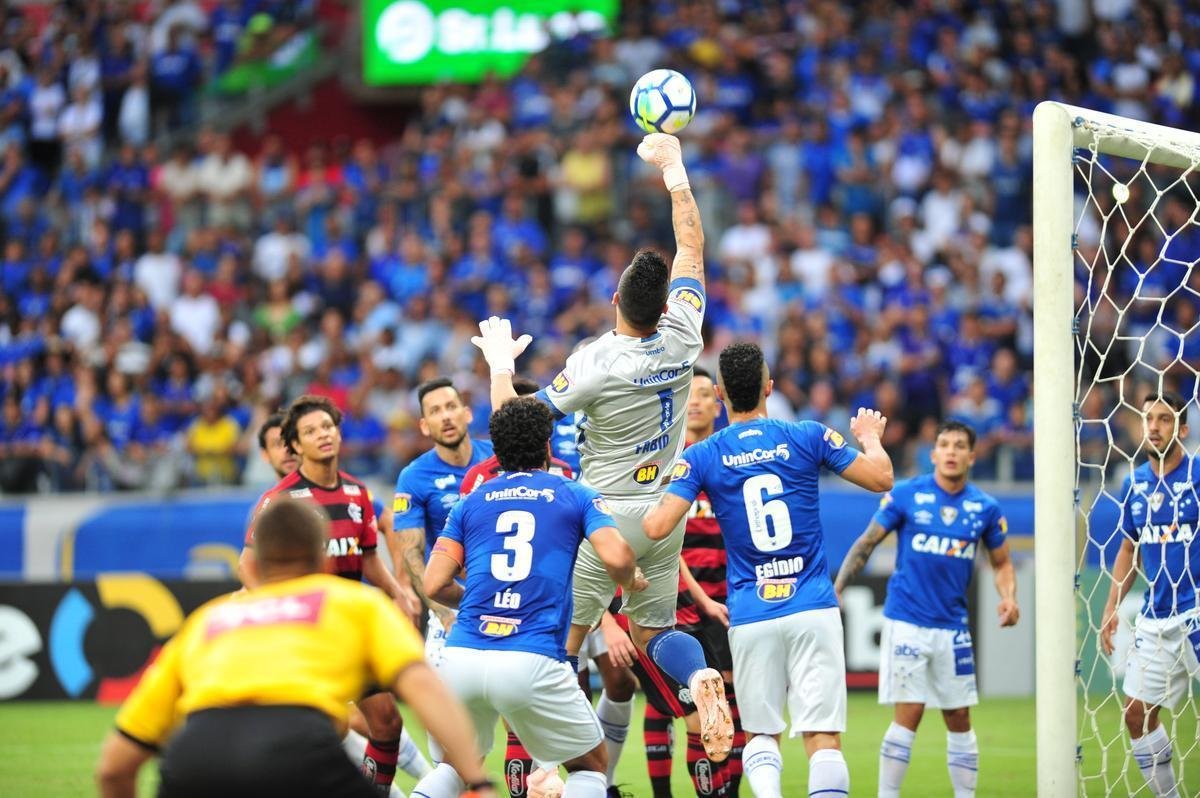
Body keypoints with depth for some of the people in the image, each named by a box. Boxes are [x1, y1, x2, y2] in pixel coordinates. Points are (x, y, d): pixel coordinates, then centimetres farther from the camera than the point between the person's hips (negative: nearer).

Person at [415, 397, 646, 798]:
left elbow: (434, 584, 8)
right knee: (591, 765, 18)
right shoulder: (575, 496, 11)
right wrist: (631, 580, 17)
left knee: (456, 765, 27)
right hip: (532, 664, -3)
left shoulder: (471, 502, 17)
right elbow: (616, 557, -6)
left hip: (461, 656, 3)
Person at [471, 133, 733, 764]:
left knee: (564, 637, 0)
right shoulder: (682, 339, -6)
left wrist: (500, 362, 8)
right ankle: (700, 676, -16)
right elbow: (691, 245, 8)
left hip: (606, 512, -5)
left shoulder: (595, 364, -18)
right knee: (652, 630, 17)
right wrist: (673, 168, 16)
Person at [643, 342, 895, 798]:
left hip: (750, 615, 1)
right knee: (823, 738, -2)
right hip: (813, 608, -1)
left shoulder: (701, 457, -1)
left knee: (761, 734, 14)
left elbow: (657, 527, -10)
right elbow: (881, 478, 5)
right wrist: (870, 437, 26)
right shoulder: (808, 437, -1)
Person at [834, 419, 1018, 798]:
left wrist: (1009, 597, -6)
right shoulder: (906, 495, -5)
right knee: (909, 714, -10)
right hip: (906, 621, -3)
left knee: (959, 719, 7)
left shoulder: (985, 508, 3)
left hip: (953, 626, 3)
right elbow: (866, 543, 1)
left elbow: (1001, 563, 14)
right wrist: (836, 589, -7)